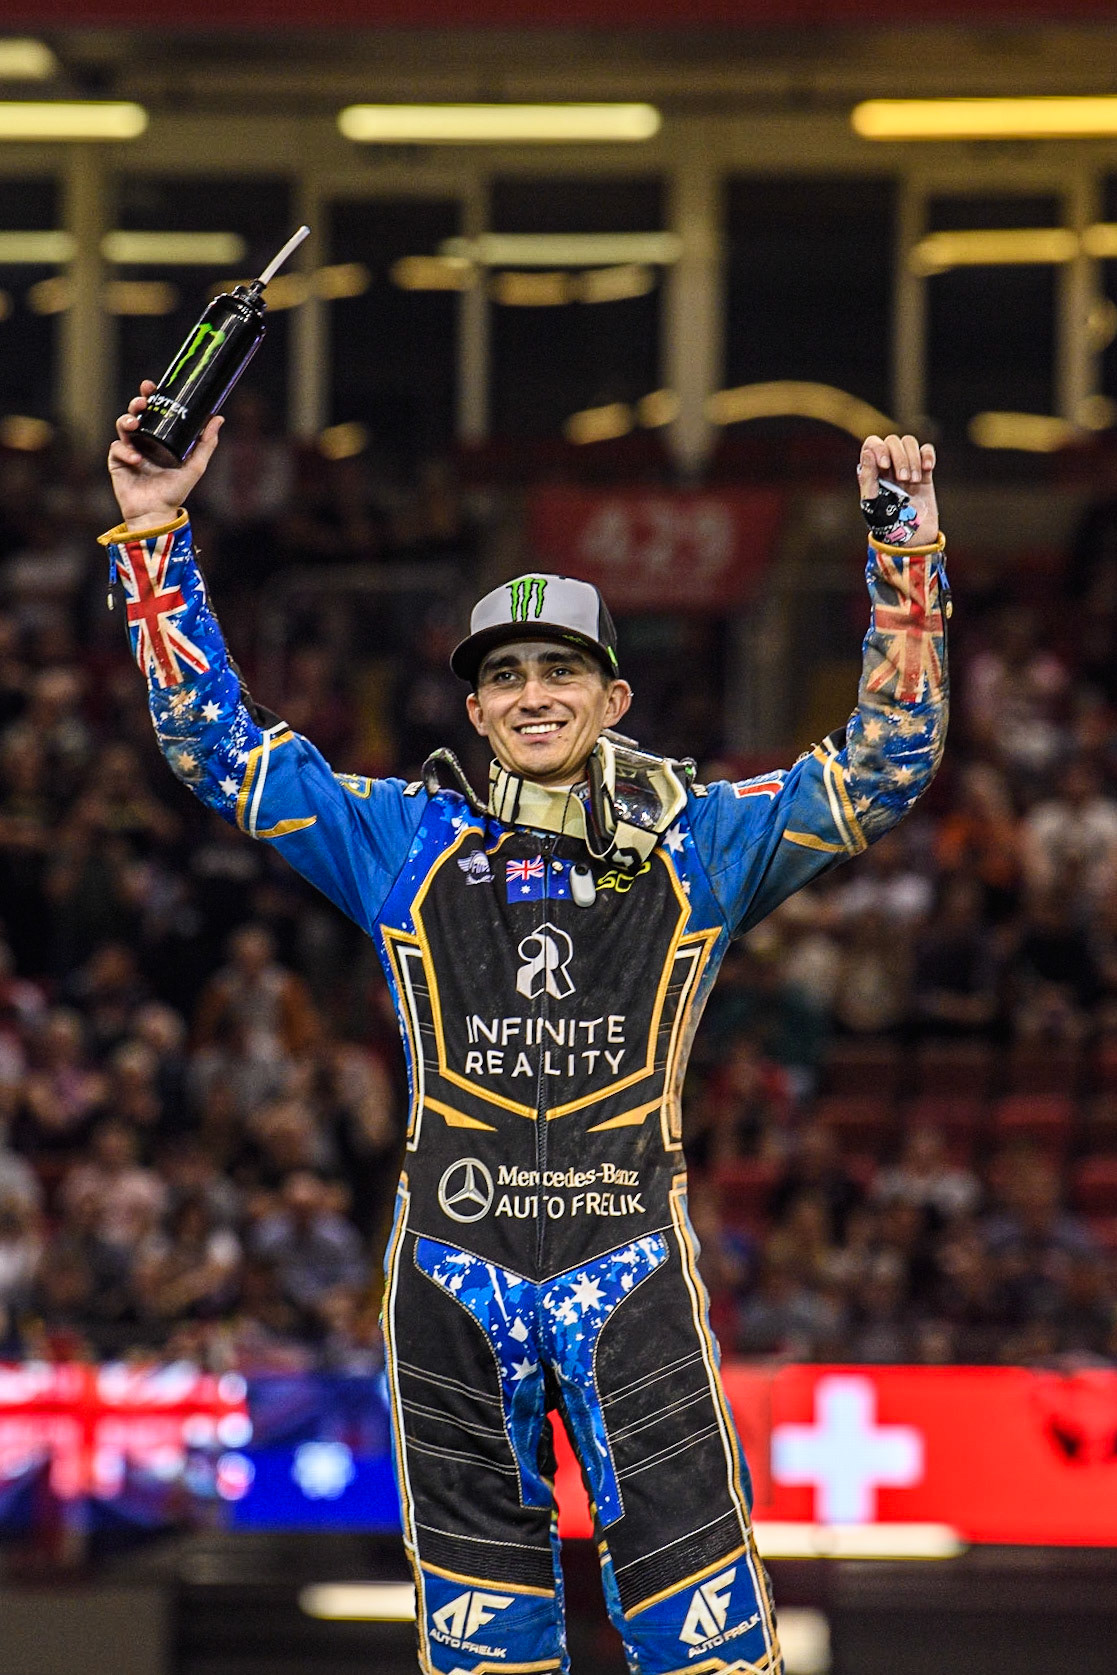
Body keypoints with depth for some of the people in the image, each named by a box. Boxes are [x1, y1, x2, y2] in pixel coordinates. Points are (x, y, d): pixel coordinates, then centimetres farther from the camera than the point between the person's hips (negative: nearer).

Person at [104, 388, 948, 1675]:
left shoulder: (699, 843, 10)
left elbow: (884, 770, 8)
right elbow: (215, 745, 12)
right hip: (453, 1271, 1)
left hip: (631, 1268, -1)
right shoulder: (408, 840, 12)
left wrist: (904, 554, -2)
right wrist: (155, 532, 6)